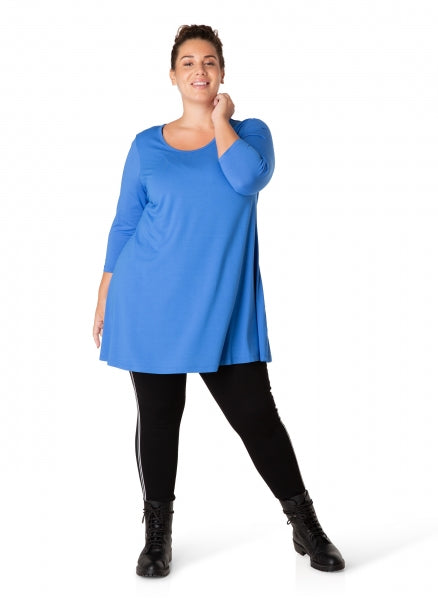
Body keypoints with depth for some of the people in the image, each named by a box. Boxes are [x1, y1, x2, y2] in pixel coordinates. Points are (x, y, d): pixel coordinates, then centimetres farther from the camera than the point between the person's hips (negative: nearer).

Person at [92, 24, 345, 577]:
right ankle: (158, 532, 24)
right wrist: (105, 298, 8)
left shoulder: (249, 131, 6)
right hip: (150, 304, 1)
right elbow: (123, 224, 11)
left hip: (225, 307, -1)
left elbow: (249, 178, -17)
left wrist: (219, 117, -5)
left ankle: (306, 526, 17)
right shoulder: (147, 146, 8)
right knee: (157, 417, 7)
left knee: (256, 415, 0)